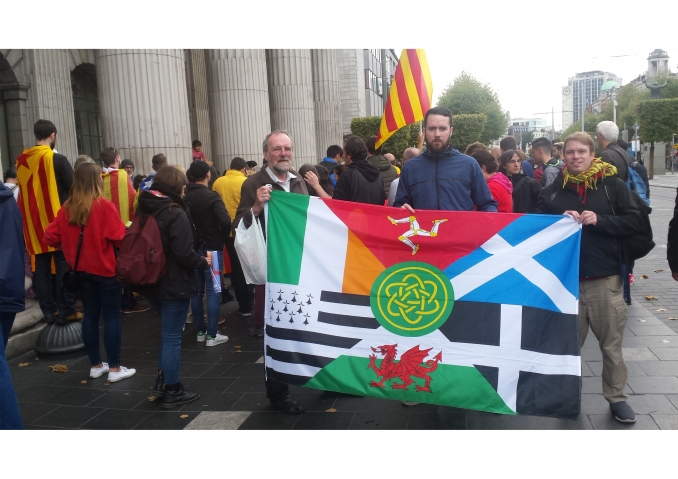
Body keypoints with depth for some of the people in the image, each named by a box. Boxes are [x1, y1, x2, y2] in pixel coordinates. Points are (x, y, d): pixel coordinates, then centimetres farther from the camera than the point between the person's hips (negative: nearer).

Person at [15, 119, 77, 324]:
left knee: (41, 268, 9)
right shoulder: (57, 159, -12)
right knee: (64, 266, 0)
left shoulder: (21, 161, 6)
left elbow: (23, 192, 14)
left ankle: (49, 311, 14)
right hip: (57, 221, -5)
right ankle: (66, 311, 2)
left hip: (34, 222, 5)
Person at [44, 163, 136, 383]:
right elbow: (120, 238, -17)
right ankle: (114, 368, 6)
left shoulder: (66, 208, 0)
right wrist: (129, 234, 3)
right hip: (105, 268, -5)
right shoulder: (104, 206, -15)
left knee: (90, 315, 14)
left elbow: (50, 237, 3)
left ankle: (96, 365, 24)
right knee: (111, 316, 2)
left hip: (81, 269, 5)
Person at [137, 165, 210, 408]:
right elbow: (184, 254, -22)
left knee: (167, 333, 22)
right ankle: (172, 392, 12)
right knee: (172, 337, 2)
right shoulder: (175, 214, -18)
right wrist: (204, 262, -6)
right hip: (174, 284, -8)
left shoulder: (144, 210, 7)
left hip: (151, 281, 8)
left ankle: (162, 381, 27)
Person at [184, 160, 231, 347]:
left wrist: (190, 239, 9)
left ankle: (200, 331, 20)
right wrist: (221, 238, -7)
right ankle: (212, 335, 2)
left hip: (192, 248, 5)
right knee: (213, 292, 0)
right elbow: (225, 221, -25)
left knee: (196, 291, 13)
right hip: (211, 248, -5)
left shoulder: (184, 197, 2)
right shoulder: (212, 196, -14)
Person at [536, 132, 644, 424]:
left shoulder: (613, 185, 2)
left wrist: (600, 220, -15)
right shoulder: (552, 191, 7)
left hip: (605, 278, -1)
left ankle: (616, 397, 21)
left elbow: (634, 222, -1)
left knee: (611, 342, 6)